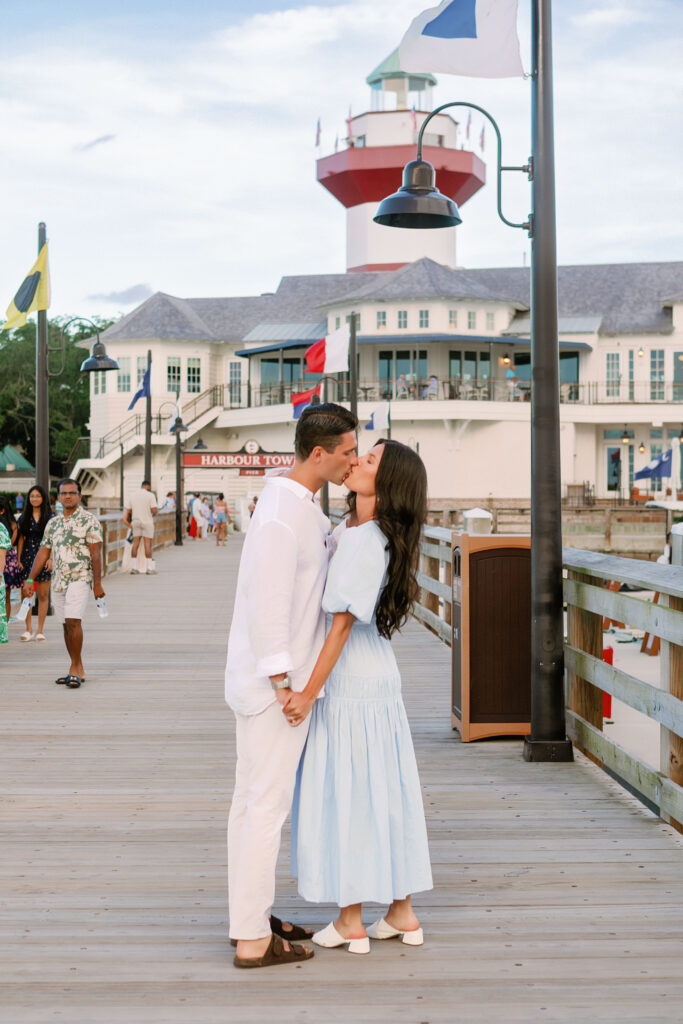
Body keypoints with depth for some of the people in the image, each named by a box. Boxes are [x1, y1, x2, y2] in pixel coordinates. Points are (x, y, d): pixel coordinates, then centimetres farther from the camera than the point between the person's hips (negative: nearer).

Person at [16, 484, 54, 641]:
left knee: (43, 595, 1)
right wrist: (18, 558, 0)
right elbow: (21, 539, 8)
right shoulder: (24, 517, 8)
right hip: (27, 556, 2)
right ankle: (28, 630, 8)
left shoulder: (50, 517, 1)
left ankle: (40, 630, 8)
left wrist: (51, 558, -11)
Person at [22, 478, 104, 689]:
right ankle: (78, 671, 15)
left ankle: (74, 669, -11)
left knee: (73, 621, -18)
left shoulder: (88, 520, -3)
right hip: (58, 580, 6)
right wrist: (30, 580, 10)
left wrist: (97, 583, -13)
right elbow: (43, 553, 16)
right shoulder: (53, 523, 14)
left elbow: (96, 553, -8)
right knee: (67, 625, 8)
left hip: (80, 578, -6)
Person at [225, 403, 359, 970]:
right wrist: (284, 684, -22)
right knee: (267, 805, -3)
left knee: (253, 800, 15)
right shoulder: (283, 513, -21)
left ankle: (252, 917, 26)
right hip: (273, 680, -10)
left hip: (266, 680, 10)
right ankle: (253, 940, 5)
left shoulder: (301, 504, 11)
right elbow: (267, 603, -25)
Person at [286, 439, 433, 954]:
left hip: (350, 683, -9)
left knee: (345, 793, 2)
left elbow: (343, 623, -22)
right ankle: (402, 913, 22)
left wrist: (309, 694, -20)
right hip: (378, 678, 9)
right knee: (384, 792, 13)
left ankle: (351, 923, 13)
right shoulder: (348, 528, 6)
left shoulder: (366, 545, -21)